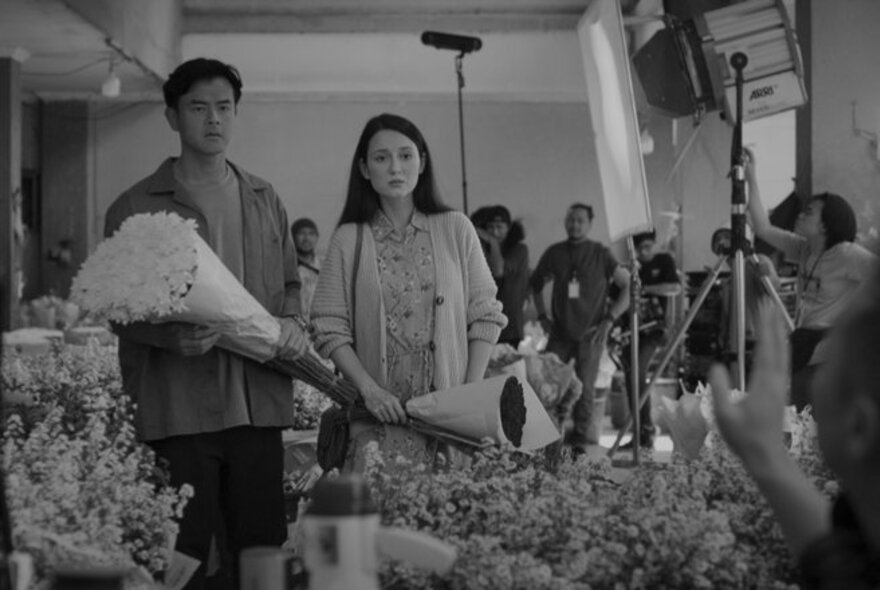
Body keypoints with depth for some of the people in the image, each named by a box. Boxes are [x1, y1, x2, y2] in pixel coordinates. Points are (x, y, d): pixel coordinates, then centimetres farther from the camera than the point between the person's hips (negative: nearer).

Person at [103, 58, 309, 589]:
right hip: (178, 406, -4)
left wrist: (291, 322, 0)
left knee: (262, 544, 6)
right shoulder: (136, 207, 1)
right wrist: (172, 336, -20)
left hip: (259, 403, 4)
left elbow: (290, 283, 22)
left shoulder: (264, 199, 15)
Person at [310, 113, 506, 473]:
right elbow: (330, 330, 1)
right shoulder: (348, 240, 4)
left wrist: (472, 395, -3)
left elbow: (485, 316, 7)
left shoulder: (456, 230, 6)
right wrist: (369, 389, -12)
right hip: (379, 417, -1)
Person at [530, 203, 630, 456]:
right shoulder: (554, 253, 7)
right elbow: (535, 283, 21)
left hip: (591, 333, -2)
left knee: (585, 387, -2)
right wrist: (542, 316, 12)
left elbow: (627, 287, 1)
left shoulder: (601, 254, -1)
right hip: (560, 332, 2)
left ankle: (580, 438, 10)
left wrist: (609, 319, -6)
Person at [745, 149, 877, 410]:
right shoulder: (803, 249, 13)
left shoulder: (847, 255, -8)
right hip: (802, 347, 7)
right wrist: (751, 179, 14)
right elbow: (763, 229, 17)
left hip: (829, 357, -7)